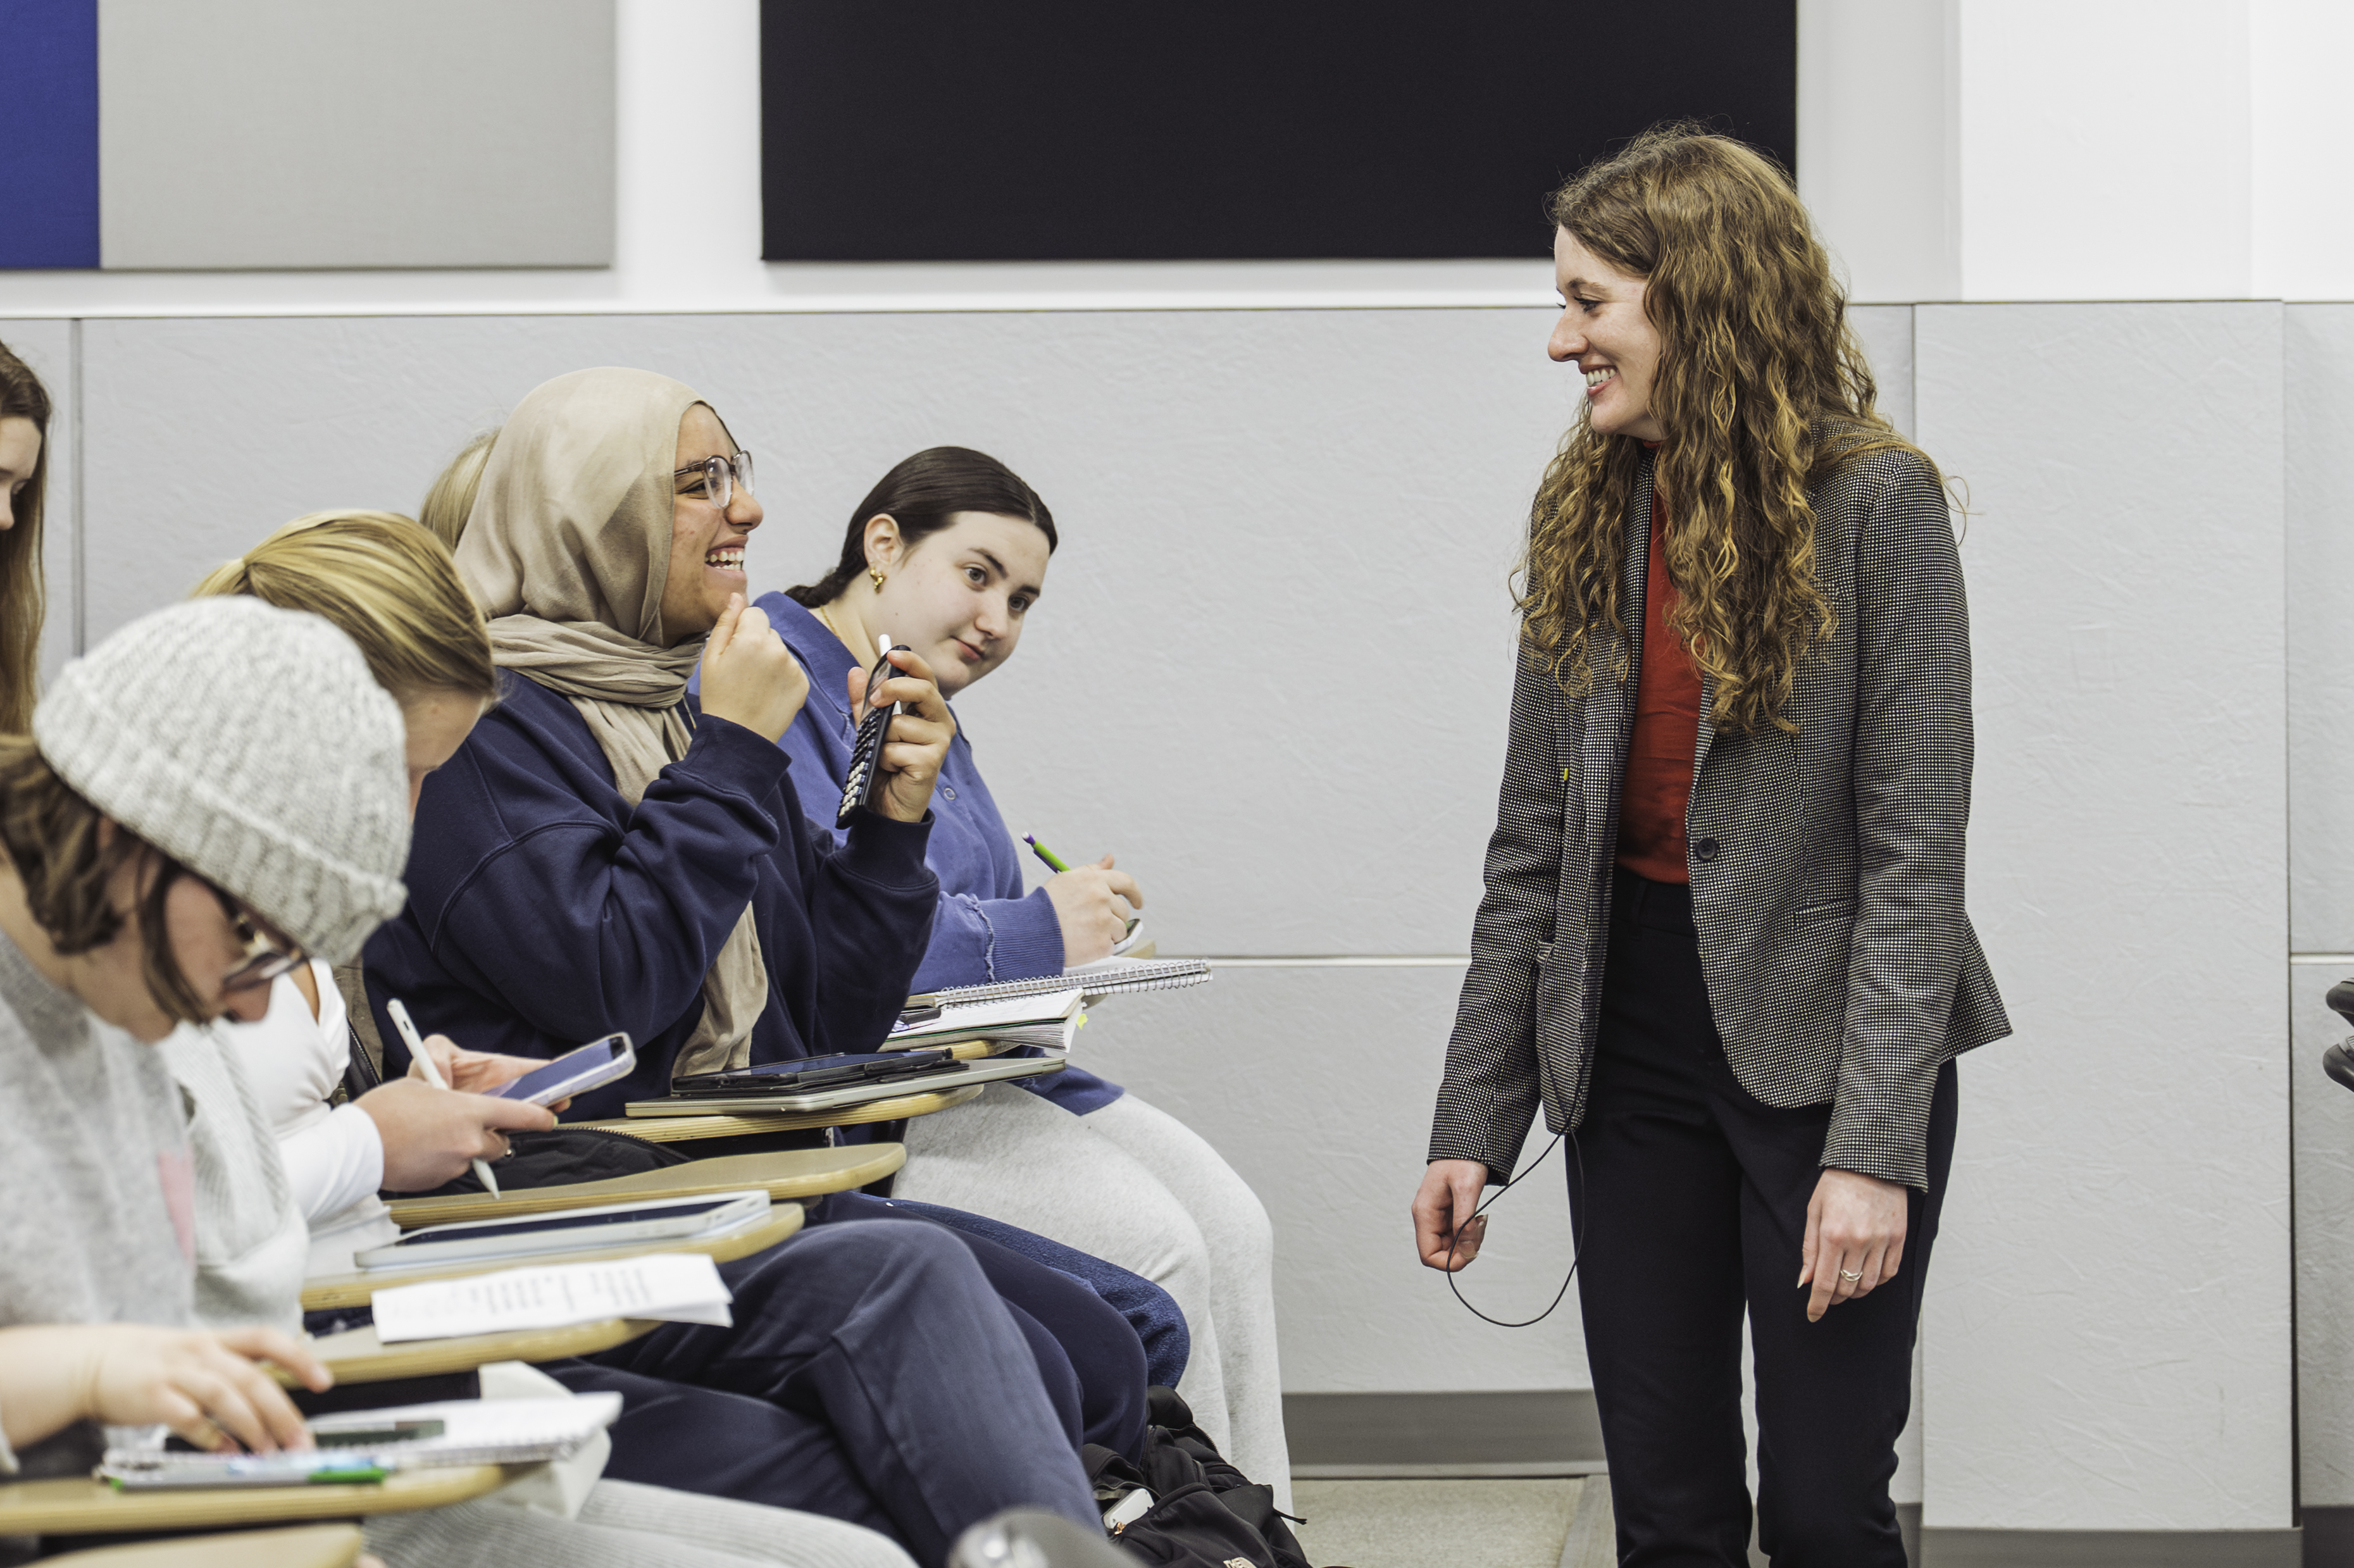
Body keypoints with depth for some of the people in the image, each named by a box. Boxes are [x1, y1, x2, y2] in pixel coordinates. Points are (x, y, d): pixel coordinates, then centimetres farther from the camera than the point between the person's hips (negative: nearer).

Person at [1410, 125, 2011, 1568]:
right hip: (1633, 1049, 5)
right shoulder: (1588, 515, 6)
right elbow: (1533, 851, 8)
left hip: (1825, 1049, -5)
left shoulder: (1874, 506, -10)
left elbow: (1913, 855, -13)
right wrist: (1473, 1123, 4)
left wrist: (1876, 1149, -19)